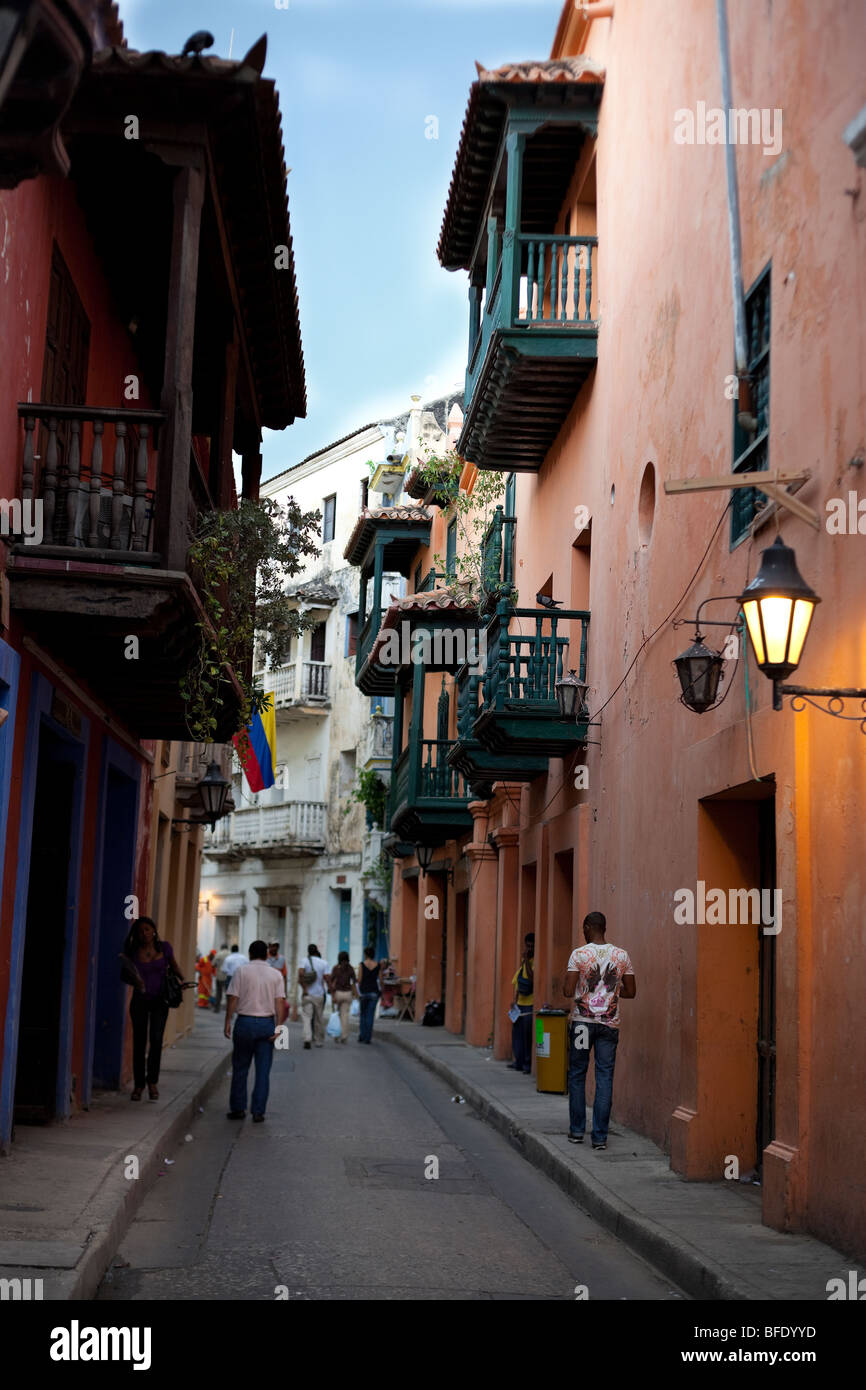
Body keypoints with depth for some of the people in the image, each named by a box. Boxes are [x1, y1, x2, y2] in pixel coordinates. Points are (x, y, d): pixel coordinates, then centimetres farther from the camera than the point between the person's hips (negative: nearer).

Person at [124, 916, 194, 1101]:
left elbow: (173, 965, 15)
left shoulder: (164, 947, -2)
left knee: (156, 1040, -13)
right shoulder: (133, 953, -5)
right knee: (139, 1043, 2)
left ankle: (152, 1081, 4)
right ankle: (139, 1085, 14)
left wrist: (182, 979, 0)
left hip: (159, 1001, 0)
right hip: (139, 1001, 0)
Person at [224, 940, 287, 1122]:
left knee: (240, 1069, 9)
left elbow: (232, 999, -6)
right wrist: (278, 1028, -2)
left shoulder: (241, 971, -1)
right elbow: (280, 1003, -2)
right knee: (263, 1071, 4)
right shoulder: (276, 975, 4)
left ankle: (238, 1108, 12)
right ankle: (258, 1111, 3)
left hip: (245, 1022, -1)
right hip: (267, 1023, 1)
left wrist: (228, 1022, 0)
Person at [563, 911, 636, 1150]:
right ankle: (600, 1136, 1)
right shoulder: (621, 955, 2)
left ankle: (577, 1131, 15)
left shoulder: (579, 954, -7)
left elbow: (568, 992, -10)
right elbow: (630, 992, 6)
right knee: (605, 1078, 3)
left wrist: (569, 988, 12)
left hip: (582, 1021, -2)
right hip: (610, 1023, 2)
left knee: (577, 1075, 11)